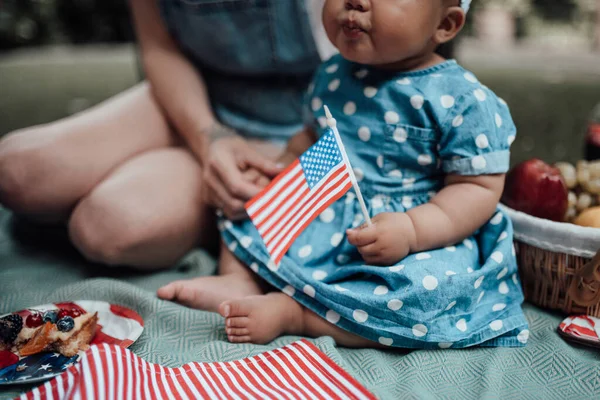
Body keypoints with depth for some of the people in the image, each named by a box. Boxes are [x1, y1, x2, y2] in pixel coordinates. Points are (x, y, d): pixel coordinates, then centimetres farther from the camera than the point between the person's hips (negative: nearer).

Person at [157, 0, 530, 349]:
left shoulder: (464, 101, -15)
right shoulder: (333, 76, 4)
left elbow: (479, 187, -15)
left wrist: (412, 230, -29)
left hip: (421, 235, -5)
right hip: (322, 219, 6)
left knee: (430, 289, -36)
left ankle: (289, 311, -25)